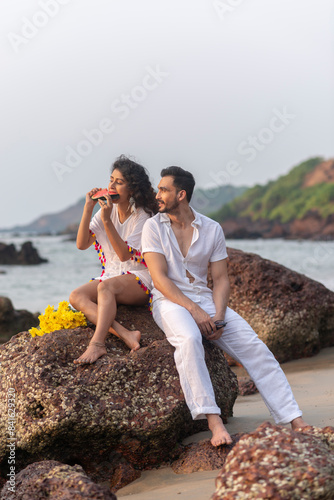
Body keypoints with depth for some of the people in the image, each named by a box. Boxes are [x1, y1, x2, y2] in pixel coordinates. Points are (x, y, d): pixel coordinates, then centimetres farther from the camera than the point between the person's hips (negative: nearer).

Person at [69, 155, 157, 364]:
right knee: (76, 296, -22)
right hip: (111, 275, 6)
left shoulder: (142, 216, -8)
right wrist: (88, 209, -10)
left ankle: (97, 343, -47)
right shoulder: (107, 210, 8)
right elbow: (81, 244, 0)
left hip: (139, 279, -6)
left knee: (106, 286, -37)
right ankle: (124, 334, -39)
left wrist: (106, 221, -24)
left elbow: (125, 255, -18)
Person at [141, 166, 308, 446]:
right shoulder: (154, 227, 0)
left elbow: (221, 279, 5)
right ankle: (214, 422, -41)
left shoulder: (212, 229, 6)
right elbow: (160, 278, -9)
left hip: (205, 299, 3)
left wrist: (218, 316, -14)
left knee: (254, 347, -16)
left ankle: (296, 422, -17)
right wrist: (194, 311, -20)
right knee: (189, 339, -38)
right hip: (169, 301, -3)